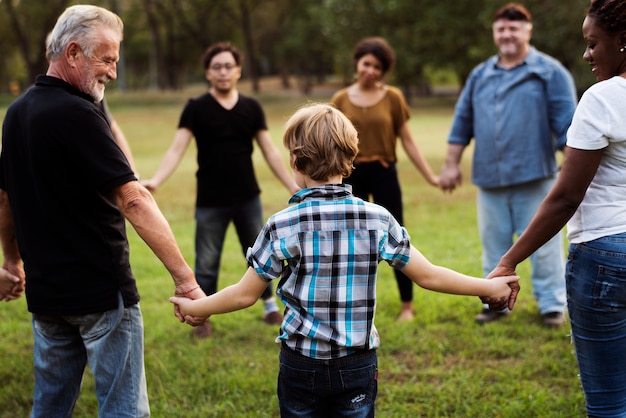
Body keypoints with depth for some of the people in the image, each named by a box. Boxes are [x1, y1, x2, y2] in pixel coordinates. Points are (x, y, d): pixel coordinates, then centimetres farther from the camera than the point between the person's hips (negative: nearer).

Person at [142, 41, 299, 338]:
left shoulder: (252, 108, 2)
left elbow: (270, 151, 3)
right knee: (207, 262, 6)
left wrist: (293, 186, -2)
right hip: (210, 201, -2)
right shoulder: (196, 109, -7)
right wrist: (155, 181, -30)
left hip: (248, 198, 2)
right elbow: (176, 150, -14)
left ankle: (269, 303, 34)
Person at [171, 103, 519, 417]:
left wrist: (195, 308, 13)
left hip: (301, 366, -1)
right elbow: (427, 275, -2)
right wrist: (490, 287, 11)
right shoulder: (378, 220, -8)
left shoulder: (282, 226, -13)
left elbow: (245, 294, -5)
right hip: (358, 365, 2)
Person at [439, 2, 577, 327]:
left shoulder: (549, 72, 0)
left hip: (535, 177, -4)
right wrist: (451, 164, 12)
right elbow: (462, 122, 15)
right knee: (494, 244, 10)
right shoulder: (480, 75, 13)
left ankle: (552, 304, 10)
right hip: (489, 178, 4)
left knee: (543, 244, 0)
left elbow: (566, 124, -3)